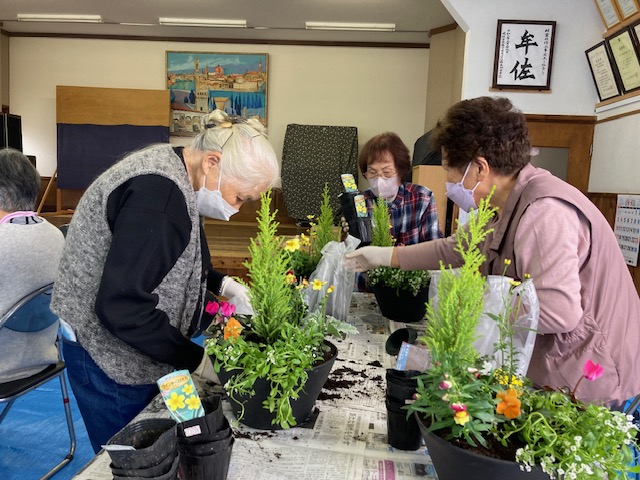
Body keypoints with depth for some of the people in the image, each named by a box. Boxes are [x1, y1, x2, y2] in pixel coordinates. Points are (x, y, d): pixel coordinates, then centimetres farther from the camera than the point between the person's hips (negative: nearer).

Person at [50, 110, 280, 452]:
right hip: (110, 356, -9)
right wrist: (195, 360, -21)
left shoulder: (173, 172, 2)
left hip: (143, 349, 9)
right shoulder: (158, 193, -29)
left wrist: (220, 283, 3)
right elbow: (122, 308, -30)